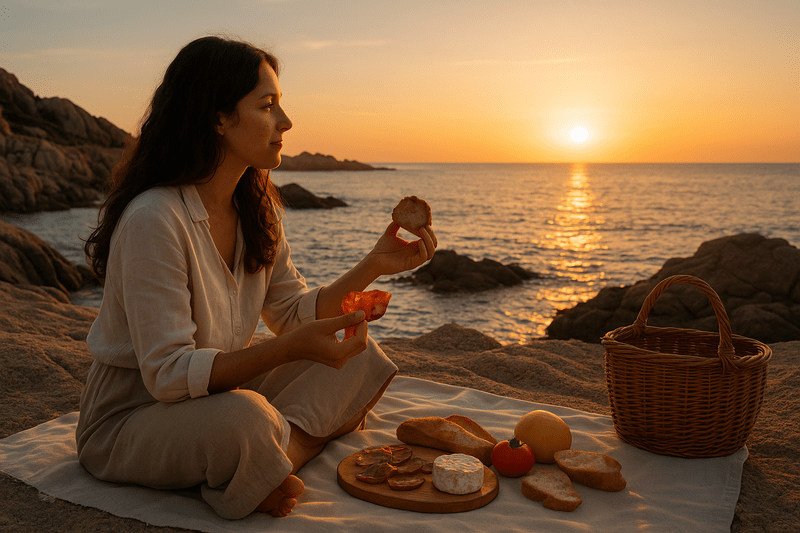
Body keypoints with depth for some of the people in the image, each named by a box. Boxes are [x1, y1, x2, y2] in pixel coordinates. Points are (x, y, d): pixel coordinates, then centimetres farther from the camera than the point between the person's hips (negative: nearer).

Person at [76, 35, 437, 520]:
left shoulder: (257, 209, 0)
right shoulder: (153, 220, -26)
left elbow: (295, 313, 2)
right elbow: (168, 375, -28)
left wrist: (374, 266, -11)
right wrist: (289, 349, -38)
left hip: (220, 393, 8)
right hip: (130, 421, -7)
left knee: (355, 358, -5)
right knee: (244, 418, -39)